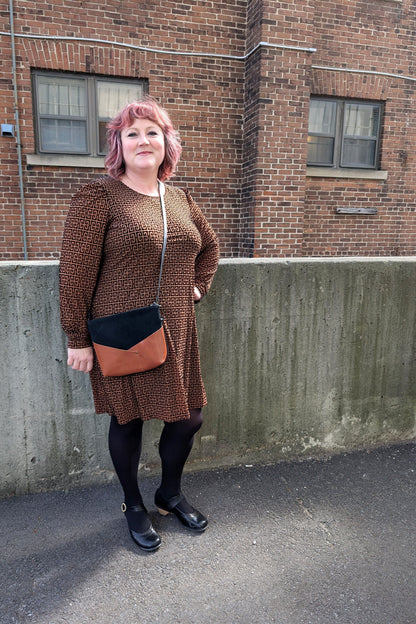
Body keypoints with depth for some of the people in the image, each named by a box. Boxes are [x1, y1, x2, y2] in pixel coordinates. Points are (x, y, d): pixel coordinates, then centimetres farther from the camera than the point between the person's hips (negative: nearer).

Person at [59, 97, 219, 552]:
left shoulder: (180, 200, 10)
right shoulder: (98, 197, -8)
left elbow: (209, 246, 26)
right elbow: (76, 272, -11)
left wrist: (198, 286, 13)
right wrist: (77, 339, -12)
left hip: (176, 335, 6)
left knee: (188, 417, 12)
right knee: (128, 420, 11)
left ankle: (170, 494, 40)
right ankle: (133, 505, 38)